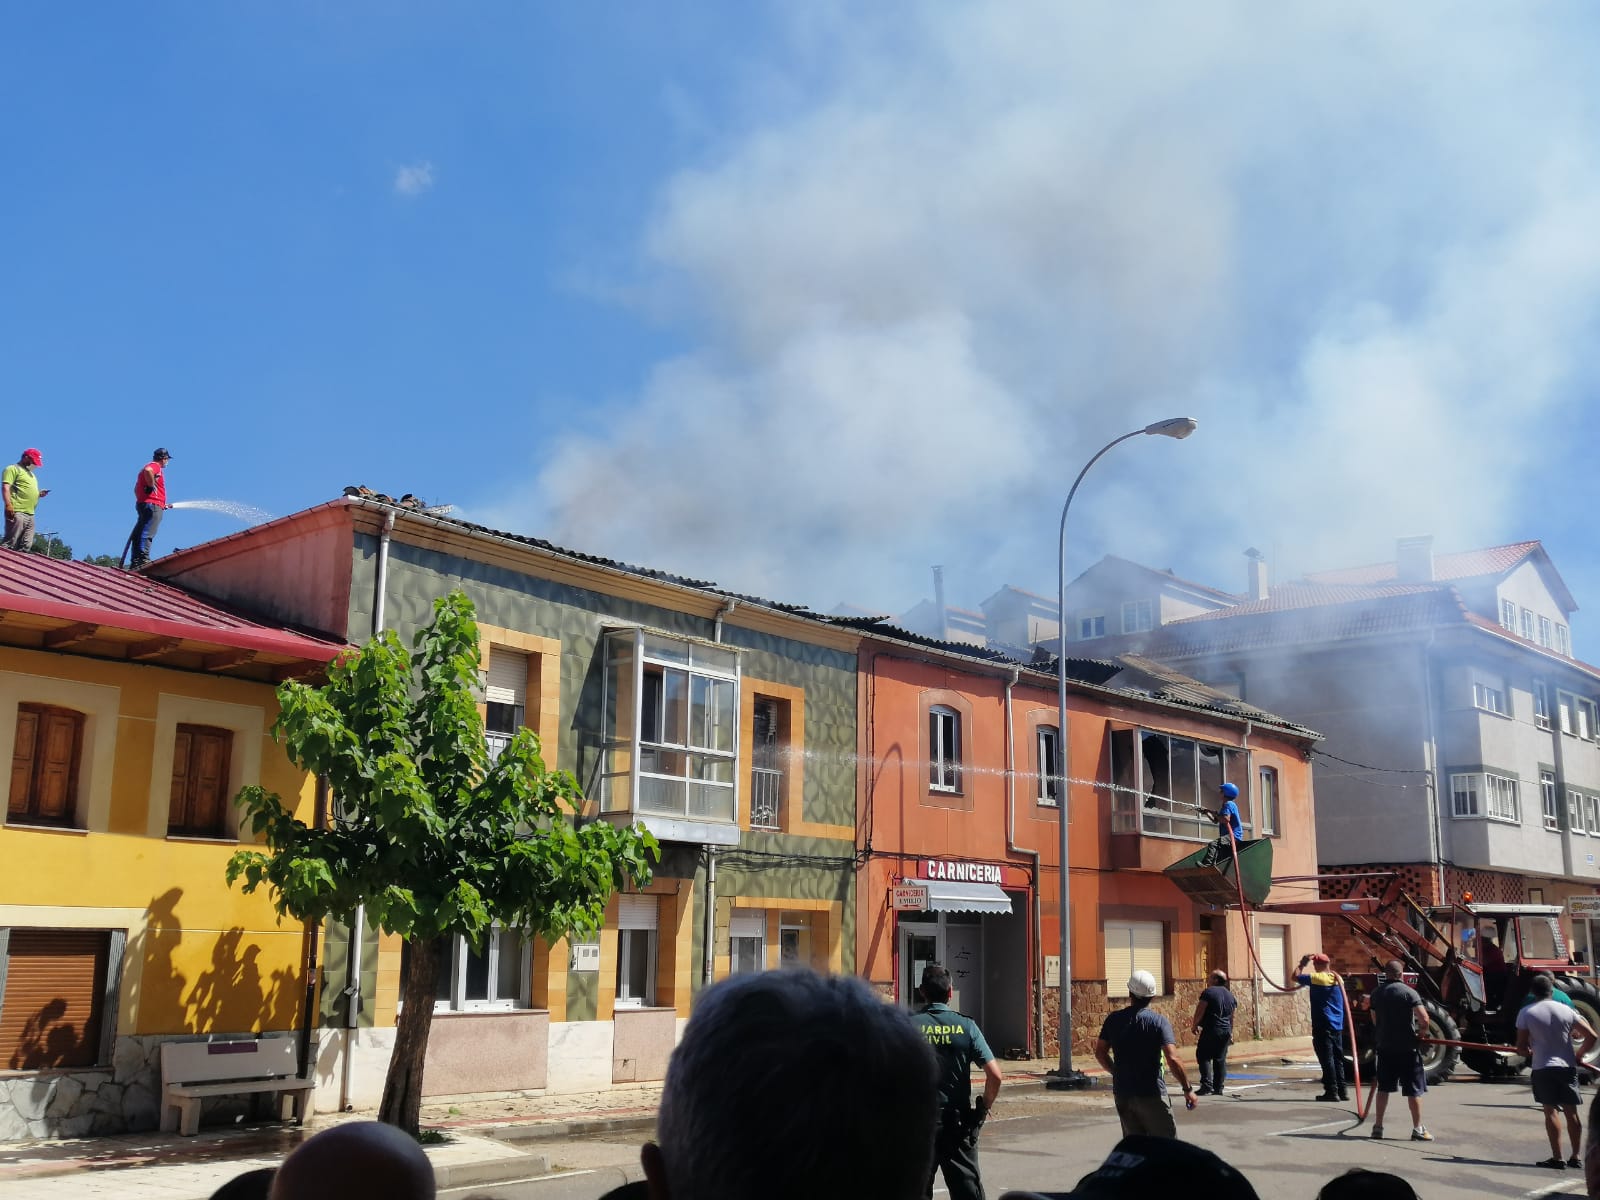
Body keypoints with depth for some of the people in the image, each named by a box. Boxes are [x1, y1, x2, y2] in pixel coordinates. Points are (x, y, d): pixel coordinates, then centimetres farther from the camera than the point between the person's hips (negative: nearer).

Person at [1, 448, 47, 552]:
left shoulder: (31, 474, 29)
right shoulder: (13, 469, 2)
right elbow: (5, 487, -10)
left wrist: (39, 494, 13)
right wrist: (8, 504, -22)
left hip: (30, 514, 8)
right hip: (17, 512, -8)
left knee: (26, 547, 0)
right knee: (9, 544, -15)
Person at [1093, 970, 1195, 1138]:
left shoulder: (1114, 1019, 2)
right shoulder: (1159, 1021, -10)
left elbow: (1100, 1053, 9)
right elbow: (1173, 1059, -19)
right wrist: (1188, 1090, -10)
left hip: (1122, 1093, 4)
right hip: (1151, 1093, -4)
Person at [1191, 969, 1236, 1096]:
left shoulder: (1208, 992, -8)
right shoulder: (1230, 996, 14)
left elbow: (1199, 1011, -10)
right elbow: (1232, 1017, 19)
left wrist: (1195, 1025, 3)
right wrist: (1231, 1033, 25)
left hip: (1211, 1030, -7)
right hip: (1225, 1031, 7)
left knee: (1203, 1057, -3)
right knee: (1220, 1059, 10)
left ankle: (1207, 1085, -13)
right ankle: (1218, 1088, 9)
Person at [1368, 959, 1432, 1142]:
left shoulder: (1376, 993, 6)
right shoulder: (1408, 992, -11)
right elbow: (1424, 1018, -20)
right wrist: (1422, 1031, -2)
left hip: (1385, 1046, 5)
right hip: (1407, 1047, -5)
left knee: (1383, 1088, 13)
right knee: (1414, 1089, 2)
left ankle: (1378, 1126, 15)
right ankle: (1418, 1129, 3)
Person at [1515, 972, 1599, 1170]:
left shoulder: (1526, 1013, -5)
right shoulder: (1566, 1011, 2)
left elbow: (1521, 1047, -5)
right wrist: (1579, 1055, 15)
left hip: (1543, 1068, -3)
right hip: (1567, 1066, 3)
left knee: (1550, 1111, 0)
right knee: (1571, 1112, 11)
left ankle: (1557, 1158, -4)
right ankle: (1576, 1157, 15)